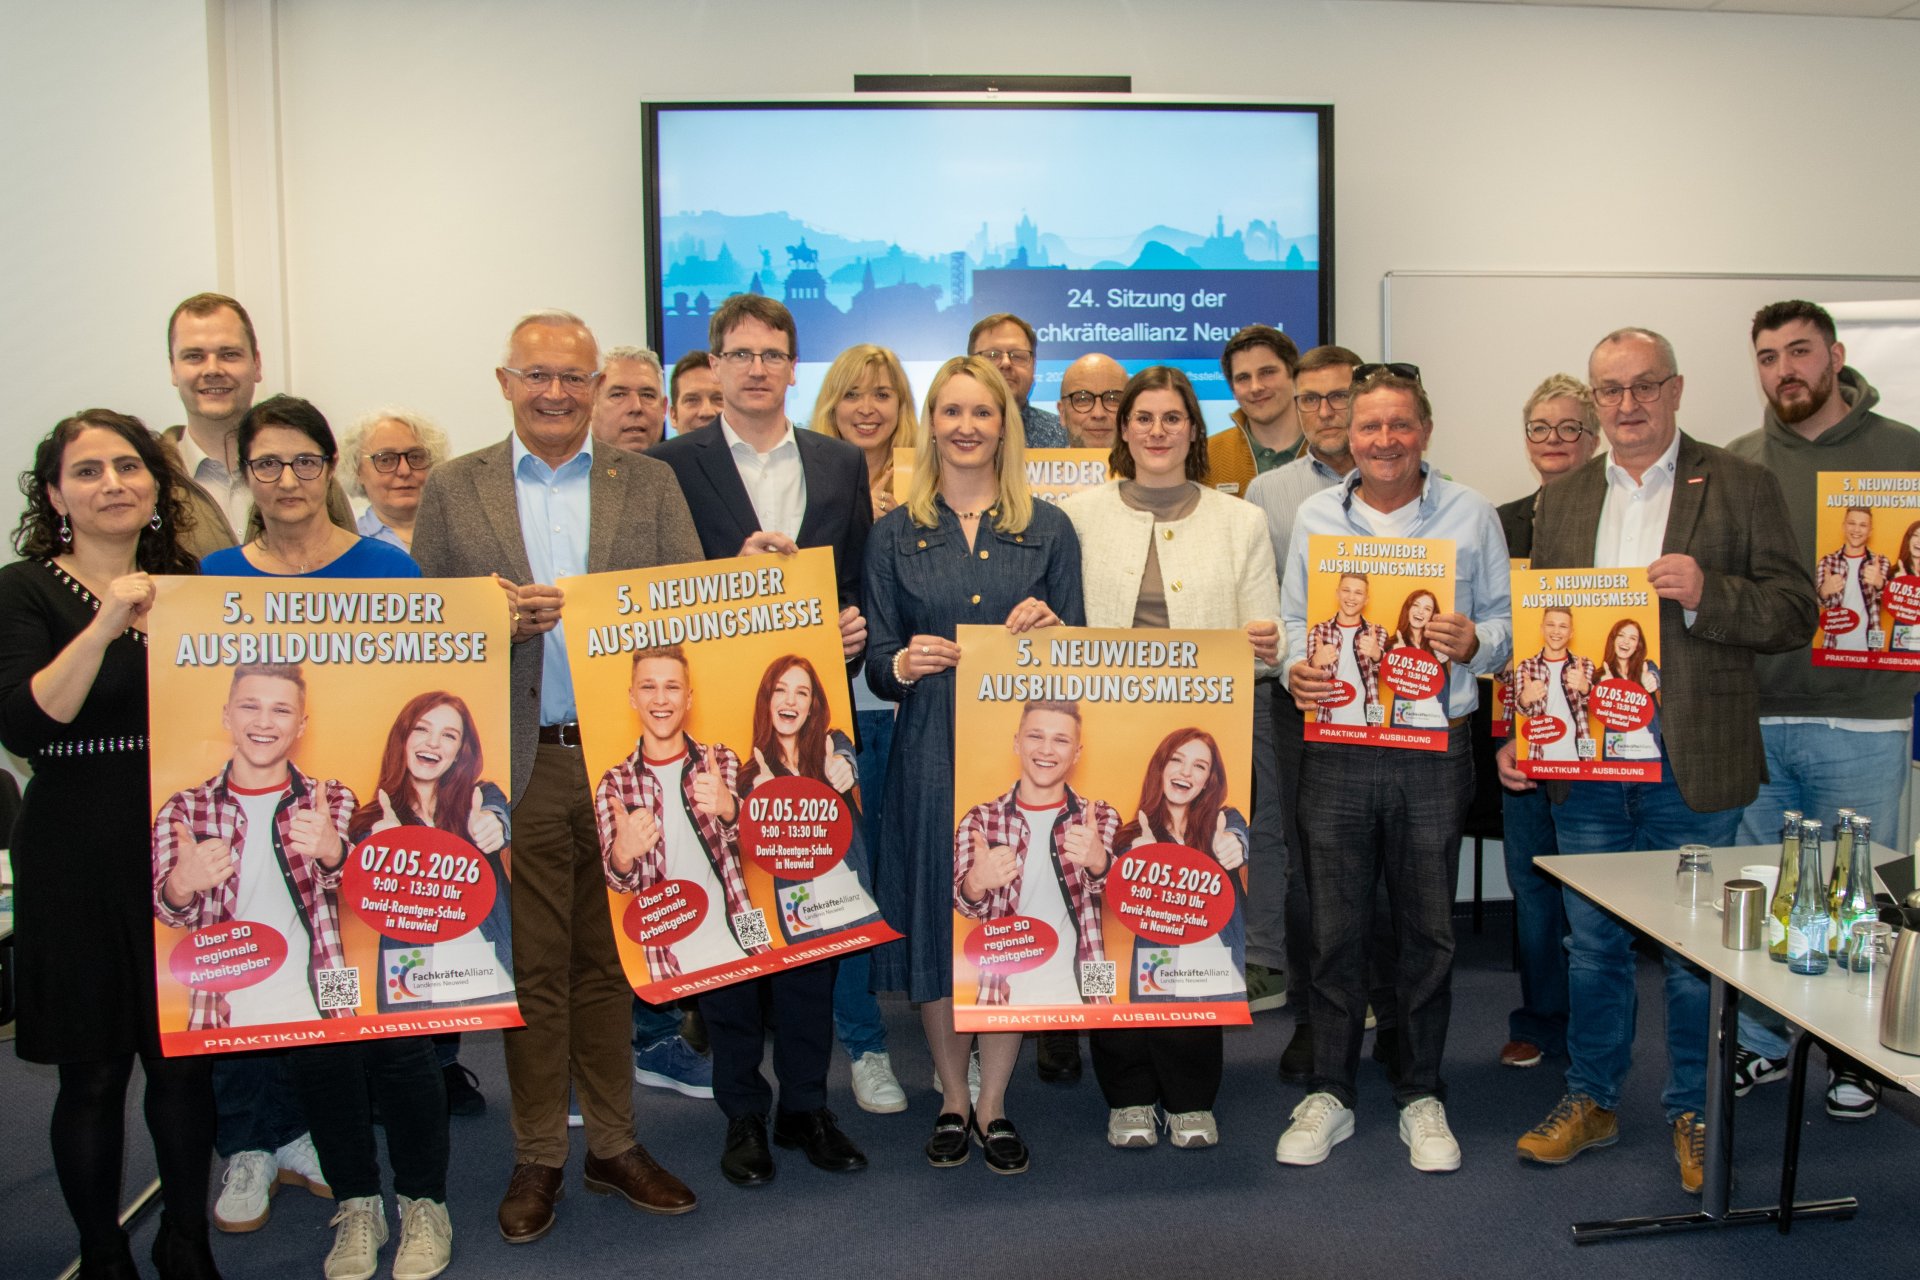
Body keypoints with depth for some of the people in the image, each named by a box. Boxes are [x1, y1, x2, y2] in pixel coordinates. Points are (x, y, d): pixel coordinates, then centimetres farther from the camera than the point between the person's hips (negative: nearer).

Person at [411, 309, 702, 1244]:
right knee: (531, 967, 7)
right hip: (516, 766, 0)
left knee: (609, 961, 12)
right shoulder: (452, 491, 7)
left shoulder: (649, 484, 7)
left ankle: (614, 1145, 26)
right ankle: (536, 1158, 22)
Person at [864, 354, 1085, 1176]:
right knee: (935, 916, 5)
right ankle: (951, 1100, 24)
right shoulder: (896, 535, 7)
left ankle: (993, 1105, 20)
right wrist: (903, 664, -17)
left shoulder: (1048, 531, 7)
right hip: (931, 752, 0)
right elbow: (877, 664, 5)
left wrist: (1051, 630, -14)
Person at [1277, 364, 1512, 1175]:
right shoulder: (1315, 516, 9)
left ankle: (1421, 1095, 23)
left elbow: (1504, 622, 7)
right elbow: (1293, 619, 11)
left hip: (1434, 750, 0)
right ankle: (1329, 1094, 20)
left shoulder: (1471, 515, 6)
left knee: (1428, 928, 7)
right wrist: (1297, 668, -9)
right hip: (1336, 749, 1)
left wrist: (1473, 644, -15)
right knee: (1334, 927, 6)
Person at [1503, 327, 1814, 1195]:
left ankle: (1695, 1114, 24)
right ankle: (1590, 1100, 27)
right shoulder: (1559, 502, 11)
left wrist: (1706, 594, -21)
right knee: (1592, 942, 13)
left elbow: (1795, 613, -4)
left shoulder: (1740, 488, 0)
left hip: (1692, 761, -3)